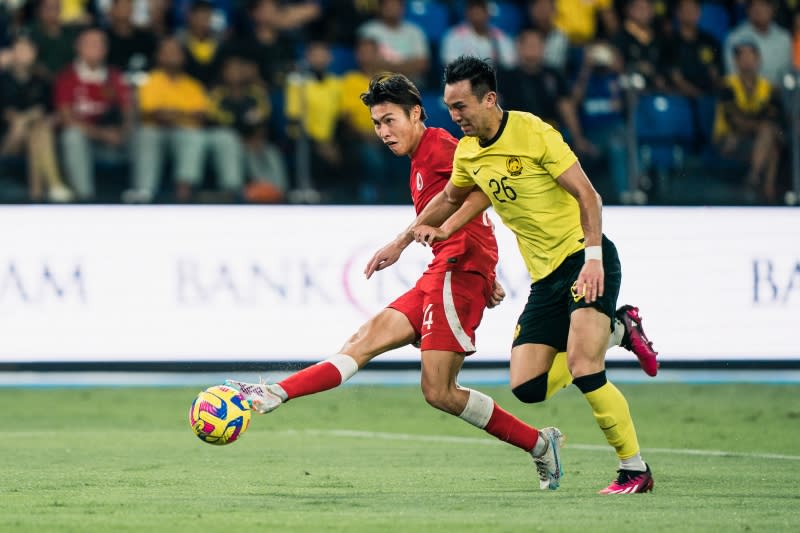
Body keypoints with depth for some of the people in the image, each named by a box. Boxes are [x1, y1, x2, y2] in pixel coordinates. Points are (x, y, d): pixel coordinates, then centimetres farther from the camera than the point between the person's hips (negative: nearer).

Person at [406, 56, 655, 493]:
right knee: (526, 389, -2)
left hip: (583, 259, -7)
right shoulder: (467, 152, 6)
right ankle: (613, 333, 21)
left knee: (583, 371, -23)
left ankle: (635, 471, -8)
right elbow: (450, 198, 27)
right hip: (545, 276, 7)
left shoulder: (533, 132, -14)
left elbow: (588, 196, -15)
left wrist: (593, 257, -25)